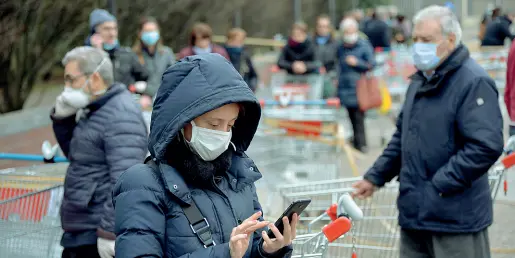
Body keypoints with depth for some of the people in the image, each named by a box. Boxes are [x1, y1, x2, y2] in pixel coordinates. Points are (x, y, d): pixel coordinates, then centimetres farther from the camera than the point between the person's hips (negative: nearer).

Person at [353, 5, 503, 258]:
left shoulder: (474, 83, -15)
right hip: (414, 212, 9)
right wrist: (375, 177, 17)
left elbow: (486, 146, -24)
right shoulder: (421, 81, 16)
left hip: (456, 217, -9)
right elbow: (402, 135, 25)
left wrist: (439, 185, -21)